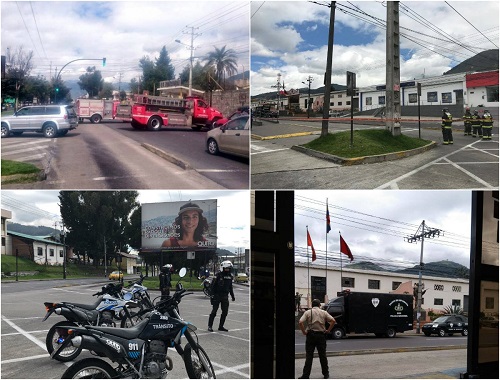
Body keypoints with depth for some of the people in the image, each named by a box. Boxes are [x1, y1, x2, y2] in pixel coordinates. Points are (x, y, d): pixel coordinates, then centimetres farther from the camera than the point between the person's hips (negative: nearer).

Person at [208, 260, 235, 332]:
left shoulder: (230, 276, 9)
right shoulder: (218, 275, -10)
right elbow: (213, 285, -9)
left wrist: (232, 295, 20)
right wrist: (212, 295, -15)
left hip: (225, 296, 6)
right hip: (217, 296, -6)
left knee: (225, 312, 5)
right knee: (214, 311, -4)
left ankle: (221, 326, 16)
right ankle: (210, 326, 4)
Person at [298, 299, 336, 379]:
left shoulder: (308, 312, 1)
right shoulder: (324, 312, 4)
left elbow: (300, 322, -13)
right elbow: (333, 321, -6)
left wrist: (304, 332, -4)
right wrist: (328, 330, 1)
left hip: (310, 335, -1)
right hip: (321, 335, 1)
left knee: (309, 356, 1)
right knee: (323, 355, 11)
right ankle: (326, 374, 17)